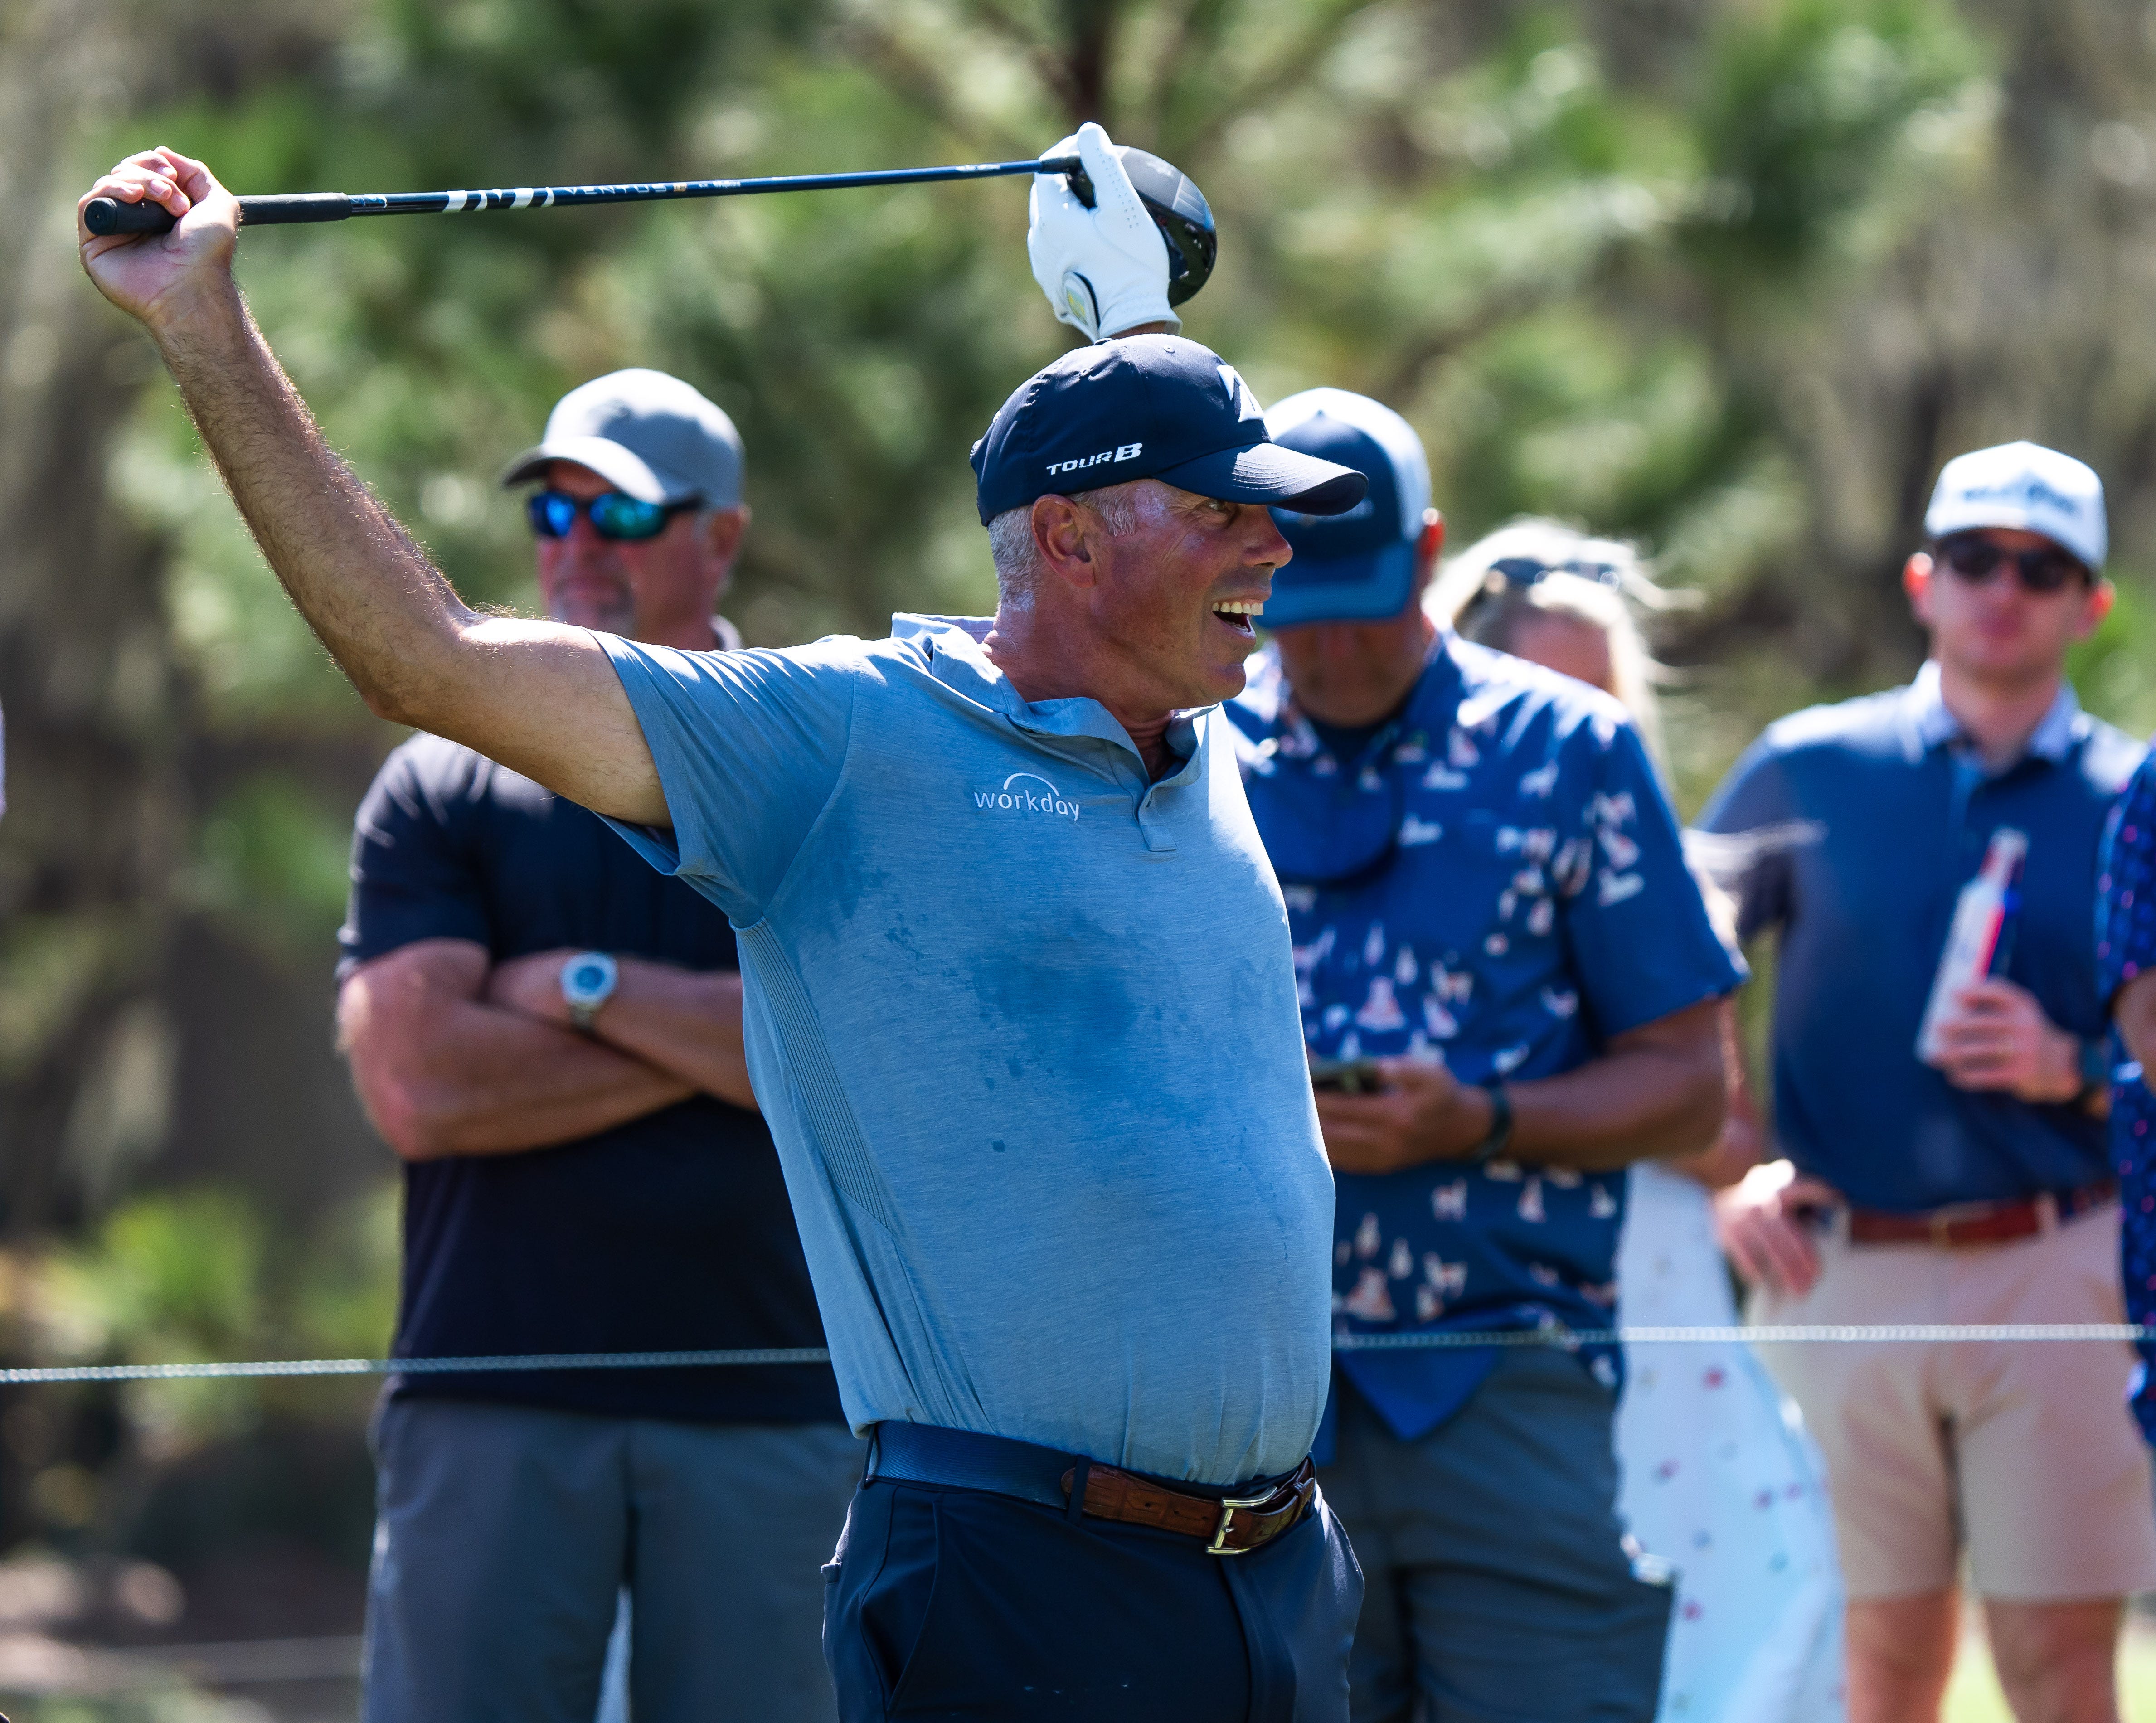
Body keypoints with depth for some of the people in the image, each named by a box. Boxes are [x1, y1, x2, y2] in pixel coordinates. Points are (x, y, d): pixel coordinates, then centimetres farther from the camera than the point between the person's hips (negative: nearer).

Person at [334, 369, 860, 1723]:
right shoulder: (442, 787, 8)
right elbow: (420, 1086, -6)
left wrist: (591, 988, -7)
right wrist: (716, 1031, -5)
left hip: (769, 1404, 0)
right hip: (494, 1403, 0)